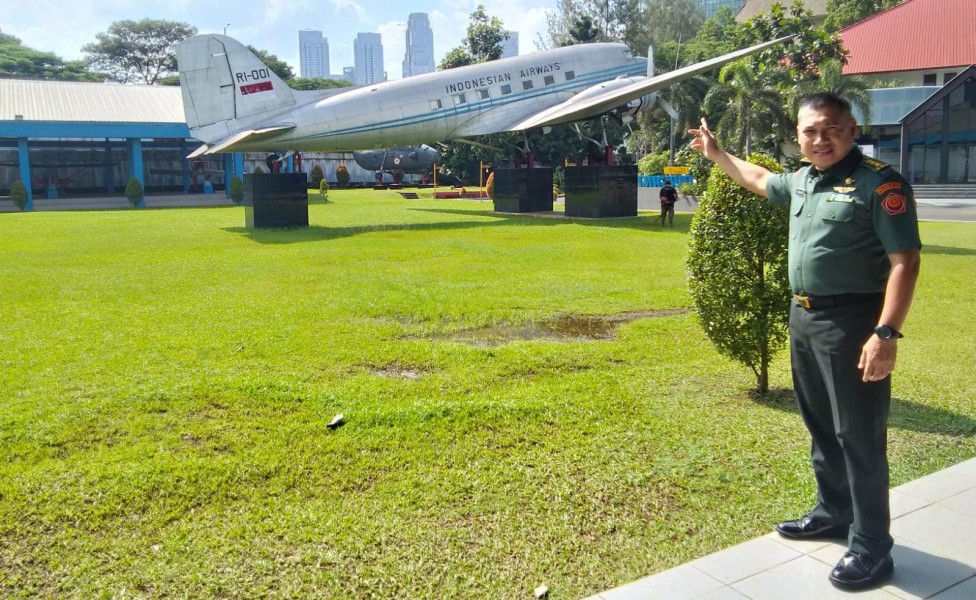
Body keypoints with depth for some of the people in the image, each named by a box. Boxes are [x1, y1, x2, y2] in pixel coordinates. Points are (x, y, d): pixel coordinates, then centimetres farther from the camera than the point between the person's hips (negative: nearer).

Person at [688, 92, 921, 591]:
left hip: (852, 323, -8)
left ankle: (871, 547, 12)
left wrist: (887, 333, -26)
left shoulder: (880, 183, -14)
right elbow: (758, 180, 34)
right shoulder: (801, 181, 10)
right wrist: (717, 154, 39)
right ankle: (833, 512, 37)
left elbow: (904, 261, -19)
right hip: (803, 318, 8)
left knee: (859, 436, -1)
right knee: (821, 427, 19)